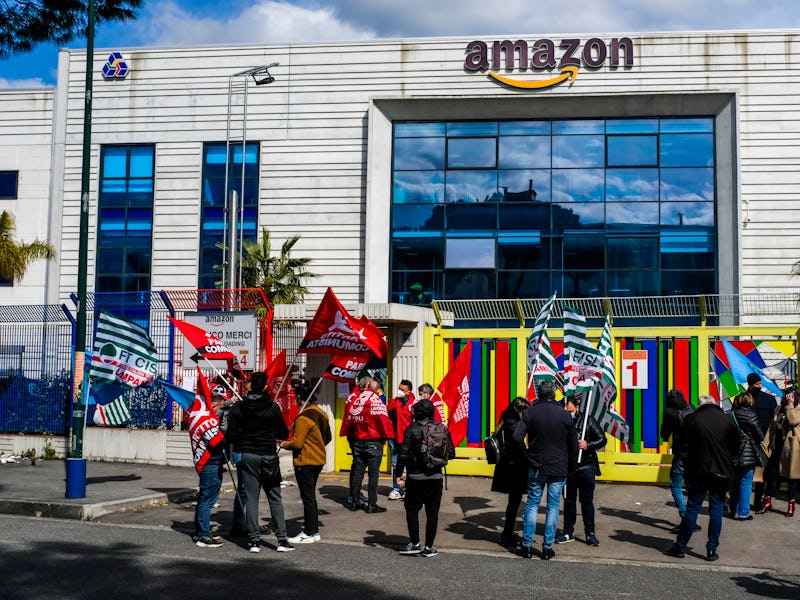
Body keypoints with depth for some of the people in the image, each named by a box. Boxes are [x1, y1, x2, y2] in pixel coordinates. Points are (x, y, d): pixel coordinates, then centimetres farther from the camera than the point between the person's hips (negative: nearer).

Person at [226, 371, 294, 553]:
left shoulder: (238, 408, -1)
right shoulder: (272, 407, -8)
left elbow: (231, 433, -4)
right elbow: (283, 433, -2)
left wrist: (241, 446, 13)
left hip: (247, 456, 2)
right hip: (268, 456, -1)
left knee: (251, 498, 6)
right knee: (275, 498, 7)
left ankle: (254, 540, 4)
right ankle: (282, 539, 4)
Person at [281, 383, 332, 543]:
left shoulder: (303, 418, -20)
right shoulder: (321, 413, 8)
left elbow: (297, 443, -20)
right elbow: (327, 438, 16)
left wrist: (284, 444, -3)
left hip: (305, 462, -9)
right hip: (319, 459, 9)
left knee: (307, 497, -2)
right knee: (311, 496, 17)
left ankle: (309, 533, 4)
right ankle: (314, 530, 23)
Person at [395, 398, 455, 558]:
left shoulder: (411, 429, -7)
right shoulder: (442, 428, 1)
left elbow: (404, 453, -11)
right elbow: (451, 453, 2)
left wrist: (399, 474, -3)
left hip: (415, 477, -2)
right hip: (435, 477, 2)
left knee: (412, 509, 13)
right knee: (432, 512, 9)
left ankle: (414, 544, 11)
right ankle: (429, 547, 11)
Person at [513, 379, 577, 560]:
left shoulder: (530, 412, -5)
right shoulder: (564, 414, -4)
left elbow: (517, 438, -13)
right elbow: (573, 445, 0)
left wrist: (527, 457, 2)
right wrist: (571, 468, 11)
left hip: (536, 467, 0)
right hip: (559, 469, 0)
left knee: (532, 504, 8)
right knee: (553, 506, 6)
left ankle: (527, 546, 7)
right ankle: (548, 548, 7)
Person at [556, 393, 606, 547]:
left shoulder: (588, 420, -3)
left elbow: (602, 439, -1)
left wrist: (588, 445, -17)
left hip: (586, 467, -2)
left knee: (587, 501, 5)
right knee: (569, 500, 10)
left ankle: (590, 533, 13)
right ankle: (568, 532, 20)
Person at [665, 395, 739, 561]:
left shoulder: (691, 419, -7)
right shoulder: (727, 419, -1)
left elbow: (685, 447, -3)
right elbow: (736, 448, 6)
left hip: (698, 473, -1)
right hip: (722, 473, 1)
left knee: (692, 509, 6)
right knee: (716, 510, 8)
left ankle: (680, 547, 12)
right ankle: (712, 550, 10)